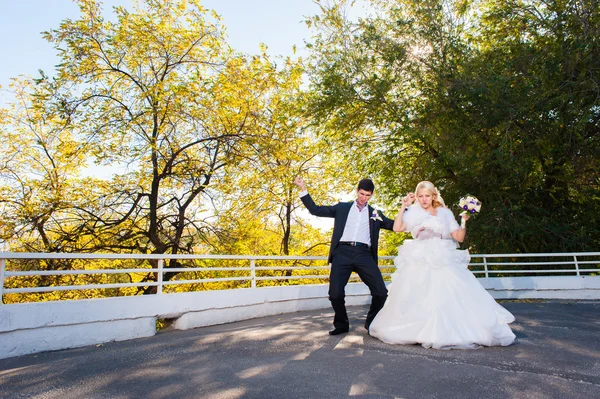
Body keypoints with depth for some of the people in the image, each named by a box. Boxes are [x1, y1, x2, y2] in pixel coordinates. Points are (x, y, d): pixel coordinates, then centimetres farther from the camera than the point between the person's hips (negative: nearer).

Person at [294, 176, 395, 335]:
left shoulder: (376, 214, 21)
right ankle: (341, 324, 19)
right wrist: (303, 189, 7)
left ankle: (371, 323, 20)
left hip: (364, 254, 1)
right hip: (343, 252, -1)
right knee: (335, 294, -10)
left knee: (381, 292, -8)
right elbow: (316, 210, 13)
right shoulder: (342, 207, 18)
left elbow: (395, 225, 16)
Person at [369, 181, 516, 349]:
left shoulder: (445, 213, 11)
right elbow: (397, 228, -8)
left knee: (450, 296, -8)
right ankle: (417, 331, 12)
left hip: (443, 262, 1)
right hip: (419, 262, -1)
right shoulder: (414, 212, 7)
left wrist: (464, 221, -7)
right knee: (416, 299, -1)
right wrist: (404, 206, -7)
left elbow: (459, 237, 7)